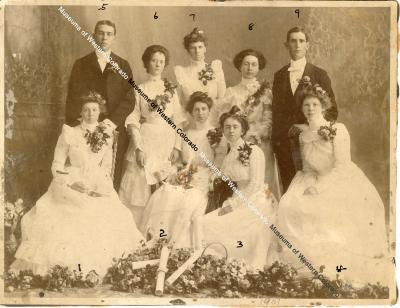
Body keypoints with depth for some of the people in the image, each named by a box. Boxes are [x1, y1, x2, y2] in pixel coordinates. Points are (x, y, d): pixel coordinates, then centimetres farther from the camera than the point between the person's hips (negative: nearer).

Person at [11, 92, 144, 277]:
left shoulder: (106, 135, 10)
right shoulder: (69, 134, 1)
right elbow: (57, 166, 1)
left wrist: (101, 185, -3)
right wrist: (73, 183, -13)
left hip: (99, 190, 3)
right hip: (71, 189, -3)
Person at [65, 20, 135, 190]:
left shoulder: (123, 65, 12)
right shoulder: (81, 64, 12)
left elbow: (129, 98, 3)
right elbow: (73, 98, 5)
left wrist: (114, 120, -11)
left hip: (115, 131, 0)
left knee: (113, 181, -1)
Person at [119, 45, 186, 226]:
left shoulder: (171, 89, 11)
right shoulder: (139, 90, 3)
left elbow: (178, 121, 9)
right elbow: (133, 122, -1)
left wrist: (177, 147, -1)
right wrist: (138, 148, -12)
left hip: (167, 145, 2)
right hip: (146, 143, -2)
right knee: (140, 189, -4)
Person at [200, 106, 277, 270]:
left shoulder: (254, 151, -11)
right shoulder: (228, 155, 9)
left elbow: (255, 184, -15)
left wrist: (232, 204, -16)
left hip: (255, 203, -7)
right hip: (236, 201, 7)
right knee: (205, 223, -9)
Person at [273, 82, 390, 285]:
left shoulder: (337, 129, -8)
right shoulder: (303, 135, 10)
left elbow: (342, 165, -12)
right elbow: (307, 167, 13)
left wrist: (320, 186, -19)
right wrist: (310, 184, -8)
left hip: (340, 181, -5)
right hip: (314, 182, 5)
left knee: (331, 208, -32)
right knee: (289, 206, -18)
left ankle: (335, 270, -16)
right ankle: (302, 264, -8)